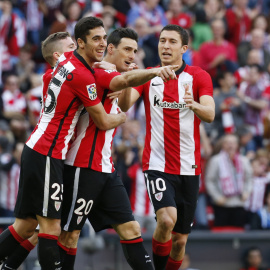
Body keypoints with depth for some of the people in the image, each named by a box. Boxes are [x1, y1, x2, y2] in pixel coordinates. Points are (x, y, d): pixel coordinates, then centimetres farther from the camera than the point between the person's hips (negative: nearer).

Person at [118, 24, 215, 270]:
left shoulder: (199, 76, 1)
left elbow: (210, 114, -15)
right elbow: (124, 105, -12)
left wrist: (193, 104, -38)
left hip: (189, 167, 1)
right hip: (157, 164, -1)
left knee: (180, 240, 5)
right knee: (166, 219, -26)